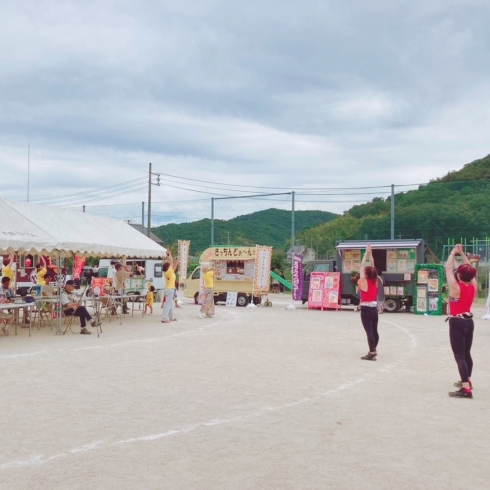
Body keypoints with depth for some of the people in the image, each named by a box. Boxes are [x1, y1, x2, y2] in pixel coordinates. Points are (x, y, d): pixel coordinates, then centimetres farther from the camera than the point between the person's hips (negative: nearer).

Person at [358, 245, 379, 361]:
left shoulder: (364, 282, -13)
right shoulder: (375, 281, 2)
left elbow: (362, 266, -10)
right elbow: (372, 267, 8)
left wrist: (366, 254, -5)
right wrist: (370, 253, 7)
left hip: (366, 309, -7)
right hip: (374, 308, 7)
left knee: (369, 331, -10)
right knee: (374, 331, 17)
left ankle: (371, 354, -14)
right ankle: (373, 350, 33)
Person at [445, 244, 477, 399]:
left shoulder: (456, 287, -17)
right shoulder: (473, 286, -1)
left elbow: (448, 269, -11)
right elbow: (470, 270, 12)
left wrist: (453, 253, -2)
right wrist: (462, 253, 10)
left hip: (457, 323, -8)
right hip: (469, 321, 8)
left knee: (459, 355, -11)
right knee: (466, 353, 22)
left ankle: (466, 389, -18)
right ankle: (467, 381, 37)